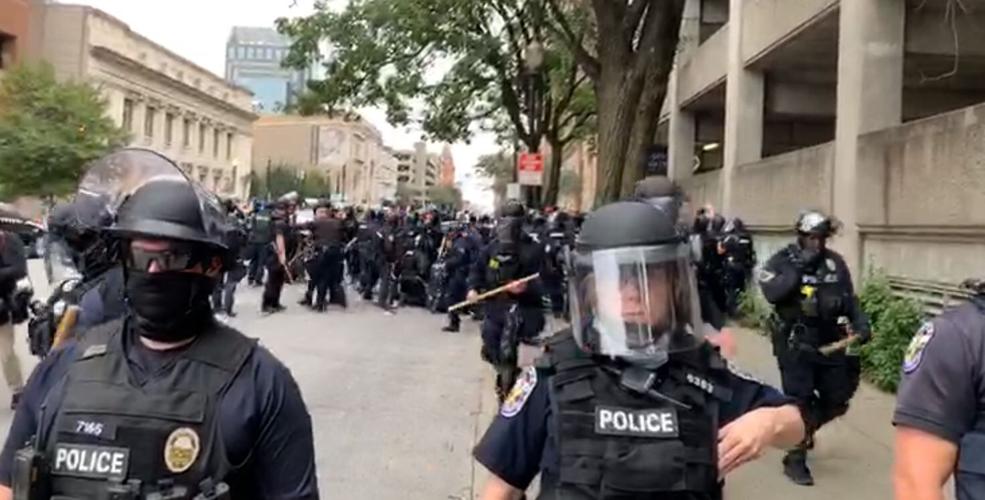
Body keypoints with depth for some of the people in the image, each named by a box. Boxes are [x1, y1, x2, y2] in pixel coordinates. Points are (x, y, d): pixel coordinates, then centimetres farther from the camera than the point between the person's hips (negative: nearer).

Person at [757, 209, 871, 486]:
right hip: (795, 343, -5)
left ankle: (805, 430, 40)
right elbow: (772, 293, -24)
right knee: (799, 401, -4)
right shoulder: (782, 261, -7)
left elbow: (850, 299, 11)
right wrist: (798, 267, -24)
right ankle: (795, 459, 11)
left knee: (837, 400, 12)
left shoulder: (835, 262, 5)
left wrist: (861, 323, -4)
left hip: (829, 342, 5)